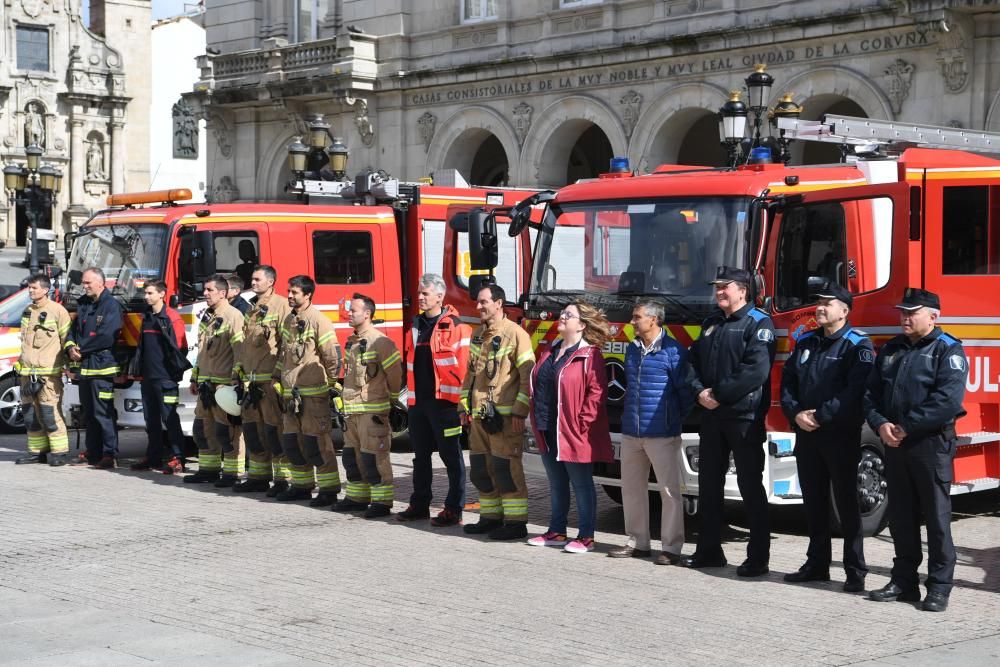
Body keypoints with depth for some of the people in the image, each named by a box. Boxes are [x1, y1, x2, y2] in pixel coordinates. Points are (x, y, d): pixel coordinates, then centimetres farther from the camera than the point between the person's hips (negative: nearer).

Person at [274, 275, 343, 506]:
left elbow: (333, 355, -10)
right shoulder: (289, 320, 14)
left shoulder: (318, 320, -10)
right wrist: (277, 379, 21)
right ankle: (301, 486, 22)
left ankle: (329, 489, -3)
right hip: (291, 393, 8)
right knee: (292, 441, 11)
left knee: (316, 442, -7)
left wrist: (333, 385, -8)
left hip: (313, 393, -8)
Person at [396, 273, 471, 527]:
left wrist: (460, 399, -15)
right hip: (418, 401, 7)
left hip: (443, 401, -7)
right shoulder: (417, 325, 15)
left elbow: (462, 365, -11)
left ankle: (454, 510, 2)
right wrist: (410, 396, 16)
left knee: (451, 456, -1)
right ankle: (419, 504, 24)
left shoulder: (456, 326, -8)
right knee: (421, 456, 15)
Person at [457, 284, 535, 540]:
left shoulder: (515, 334, -8)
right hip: (479, 414, 8)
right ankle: (491, 517, 22)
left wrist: (520, 411, -15)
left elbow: (528, 375, -11)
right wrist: (464, 406, 17)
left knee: (506, 468, -7)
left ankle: (516, 522, -1)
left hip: (504, 415, -8)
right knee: (481, 469, 12)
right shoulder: (479, 334, 16)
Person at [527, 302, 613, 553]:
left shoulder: (589, 356, -11)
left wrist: (582, 424, -19)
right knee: (556, 485, 16)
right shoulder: (549, 351, 14)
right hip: (548, 433, 8)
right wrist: (537, 423, 12)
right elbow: (538, 387, 19)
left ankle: (586, 537, 7)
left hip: (573, 434, -8)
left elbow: (596, 392, -16)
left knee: (582, 485, 1)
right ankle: (557, 532, 26)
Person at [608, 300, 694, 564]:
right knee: (632, 488, 12)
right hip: (631, 431, 7)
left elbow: (685, 390, -7)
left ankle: (671, 547, 2)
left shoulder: (673, 351, -10)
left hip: (662, 433, -7)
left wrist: (676, 418, 2)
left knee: (669, 491, -3)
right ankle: (637, 542, 22)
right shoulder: (632, 350, 12)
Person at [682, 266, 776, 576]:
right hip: (712, 416, 8)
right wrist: (700, 391, -4)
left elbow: (756, 370, -19)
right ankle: (709, 551, 21)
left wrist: (719, 394, -17)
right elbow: (695, 361, 15)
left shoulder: (758, 323, -7)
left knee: (750, 485, -4)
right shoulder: (711, 323, 17)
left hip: (744, 417, -8)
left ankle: (758, 557, 1)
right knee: (708, 483, 11)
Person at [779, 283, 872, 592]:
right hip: (806, 435, 6)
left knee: (847, 503, -2)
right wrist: (796, 413, -6)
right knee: (814, 502, 11)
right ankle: (817, 564, 21)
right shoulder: (805, 343, 14)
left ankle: (855, 571, 2)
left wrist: (820, 416, -19)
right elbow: (787, 382, 12)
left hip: (841, 436, -6)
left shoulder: (858, 345, -6)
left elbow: (855, 391, -17)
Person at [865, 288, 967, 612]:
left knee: (936, 517, -2)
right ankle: (904, 581, 18)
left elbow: (948, 399, -19)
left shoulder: (948, 350, -6)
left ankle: (939, 586, 2)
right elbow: (872, 393, 12)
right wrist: (880, 424, -8)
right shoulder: (891, 350, 15)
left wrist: (907, 427, -18)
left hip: (932, 445, -6)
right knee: (901, 517, 10)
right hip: (895, 445, 6)